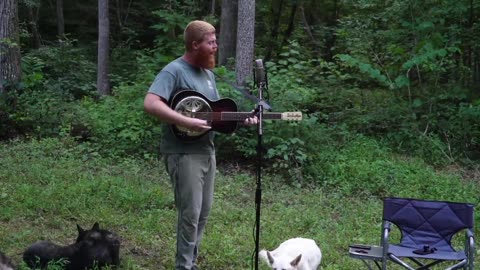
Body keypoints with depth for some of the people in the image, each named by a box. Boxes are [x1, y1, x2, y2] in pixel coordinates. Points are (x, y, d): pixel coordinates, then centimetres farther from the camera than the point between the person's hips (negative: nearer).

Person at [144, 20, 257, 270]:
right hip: (183, 152, -8)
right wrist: (187, 122, -30)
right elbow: (150, 104, -27)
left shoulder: (208, 73, 13)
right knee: (190, 213, -7)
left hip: (207, 150, 9)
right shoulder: (174, 70, -14)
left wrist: (241, 119, 2)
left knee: (203, 212, 13)